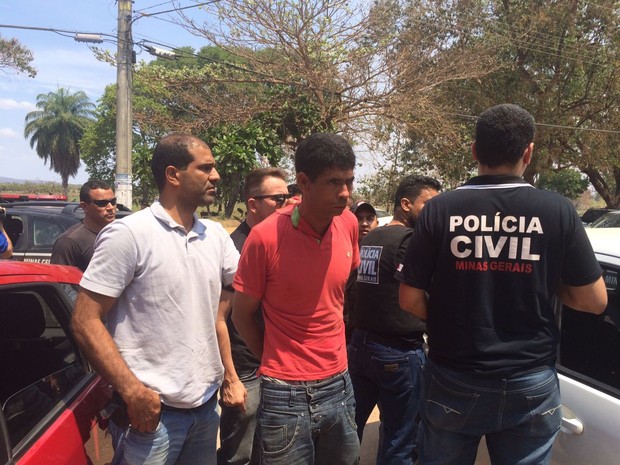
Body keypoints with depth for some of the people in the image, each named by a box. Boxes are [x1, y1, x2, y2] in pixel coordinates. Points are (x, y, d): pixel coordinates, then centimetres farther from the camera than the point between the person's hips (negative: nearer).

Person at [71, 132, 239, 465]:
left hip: (207, 403, 6)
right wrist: (132, 391, -17)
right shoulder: (128, 234, -11)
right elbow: (85, 321, -13)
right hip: (151, 408, -5)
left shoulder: (216, 235, 6)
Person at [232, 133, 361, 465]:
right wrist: (276, 363, 2)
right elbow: (241, 316, -6)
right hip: (285, 394, -4)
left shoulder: (349, 223, -4)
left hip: (339, 385, 5)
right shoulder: (266, 236, -18)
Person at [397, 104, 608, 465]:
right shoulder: (558, 211, -9)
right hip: (531, 385, 1)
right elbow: (594, 301, -4)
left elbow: (410, 299, -8)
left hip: (453, 382, 0)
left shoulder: (440, 210, -11)